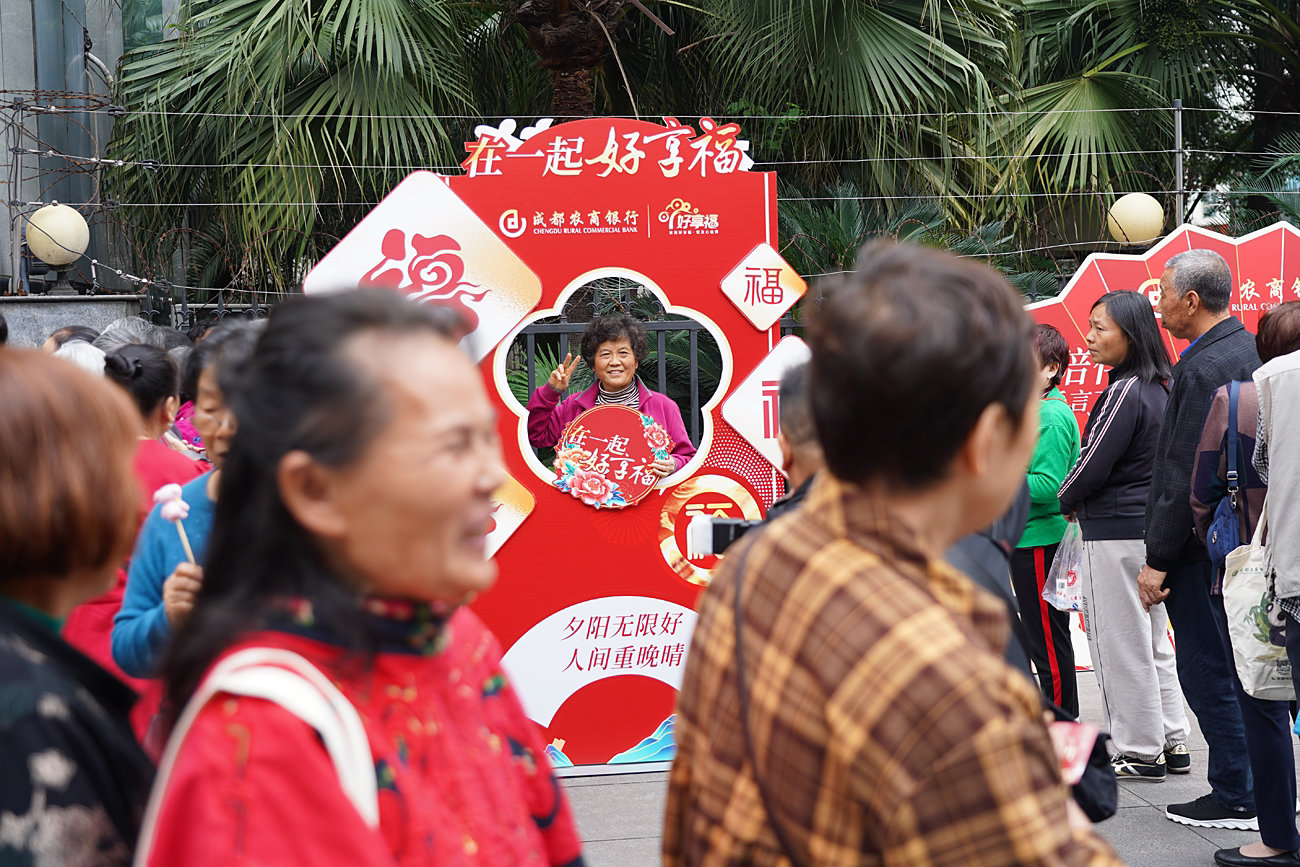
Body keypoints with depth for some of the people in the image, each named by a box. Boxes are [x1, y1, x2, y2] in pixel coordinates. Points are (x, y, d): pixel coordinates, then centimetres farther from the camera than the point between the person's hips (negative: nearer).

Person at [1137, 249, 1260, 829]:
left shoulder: (1202, 368, -18)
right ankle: (1265, 792, 21)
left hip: (1202, 543, -10)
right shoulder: (1250, 349, 12)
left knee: (1205, 671, -2)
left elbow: (1184, 475, -20)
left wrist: (1158, 559, -16)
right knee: (1238, 670, 15)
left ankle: (1237, 798, 3)